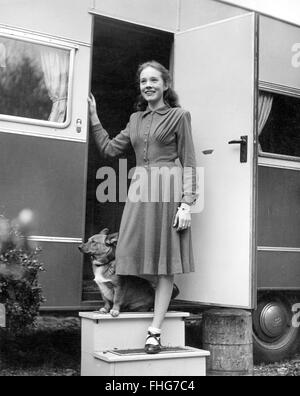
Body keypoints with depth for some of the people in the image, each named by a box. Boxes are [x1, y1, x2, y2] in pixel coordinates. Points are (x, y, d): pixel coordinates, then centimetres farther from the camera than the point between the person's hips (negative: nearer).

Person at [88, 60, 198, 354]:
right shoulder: (136, 119, 18)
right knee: (136, 253, 0)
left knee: (165, 263, -2)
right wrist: (94, 118, 12)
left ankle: (154, 331, 1)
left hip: (167, 191, -4)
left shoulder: (178, 116, 3)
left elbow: (188, 163, -1)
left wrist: (186, 203, -9)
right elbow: (110, 149, 18)